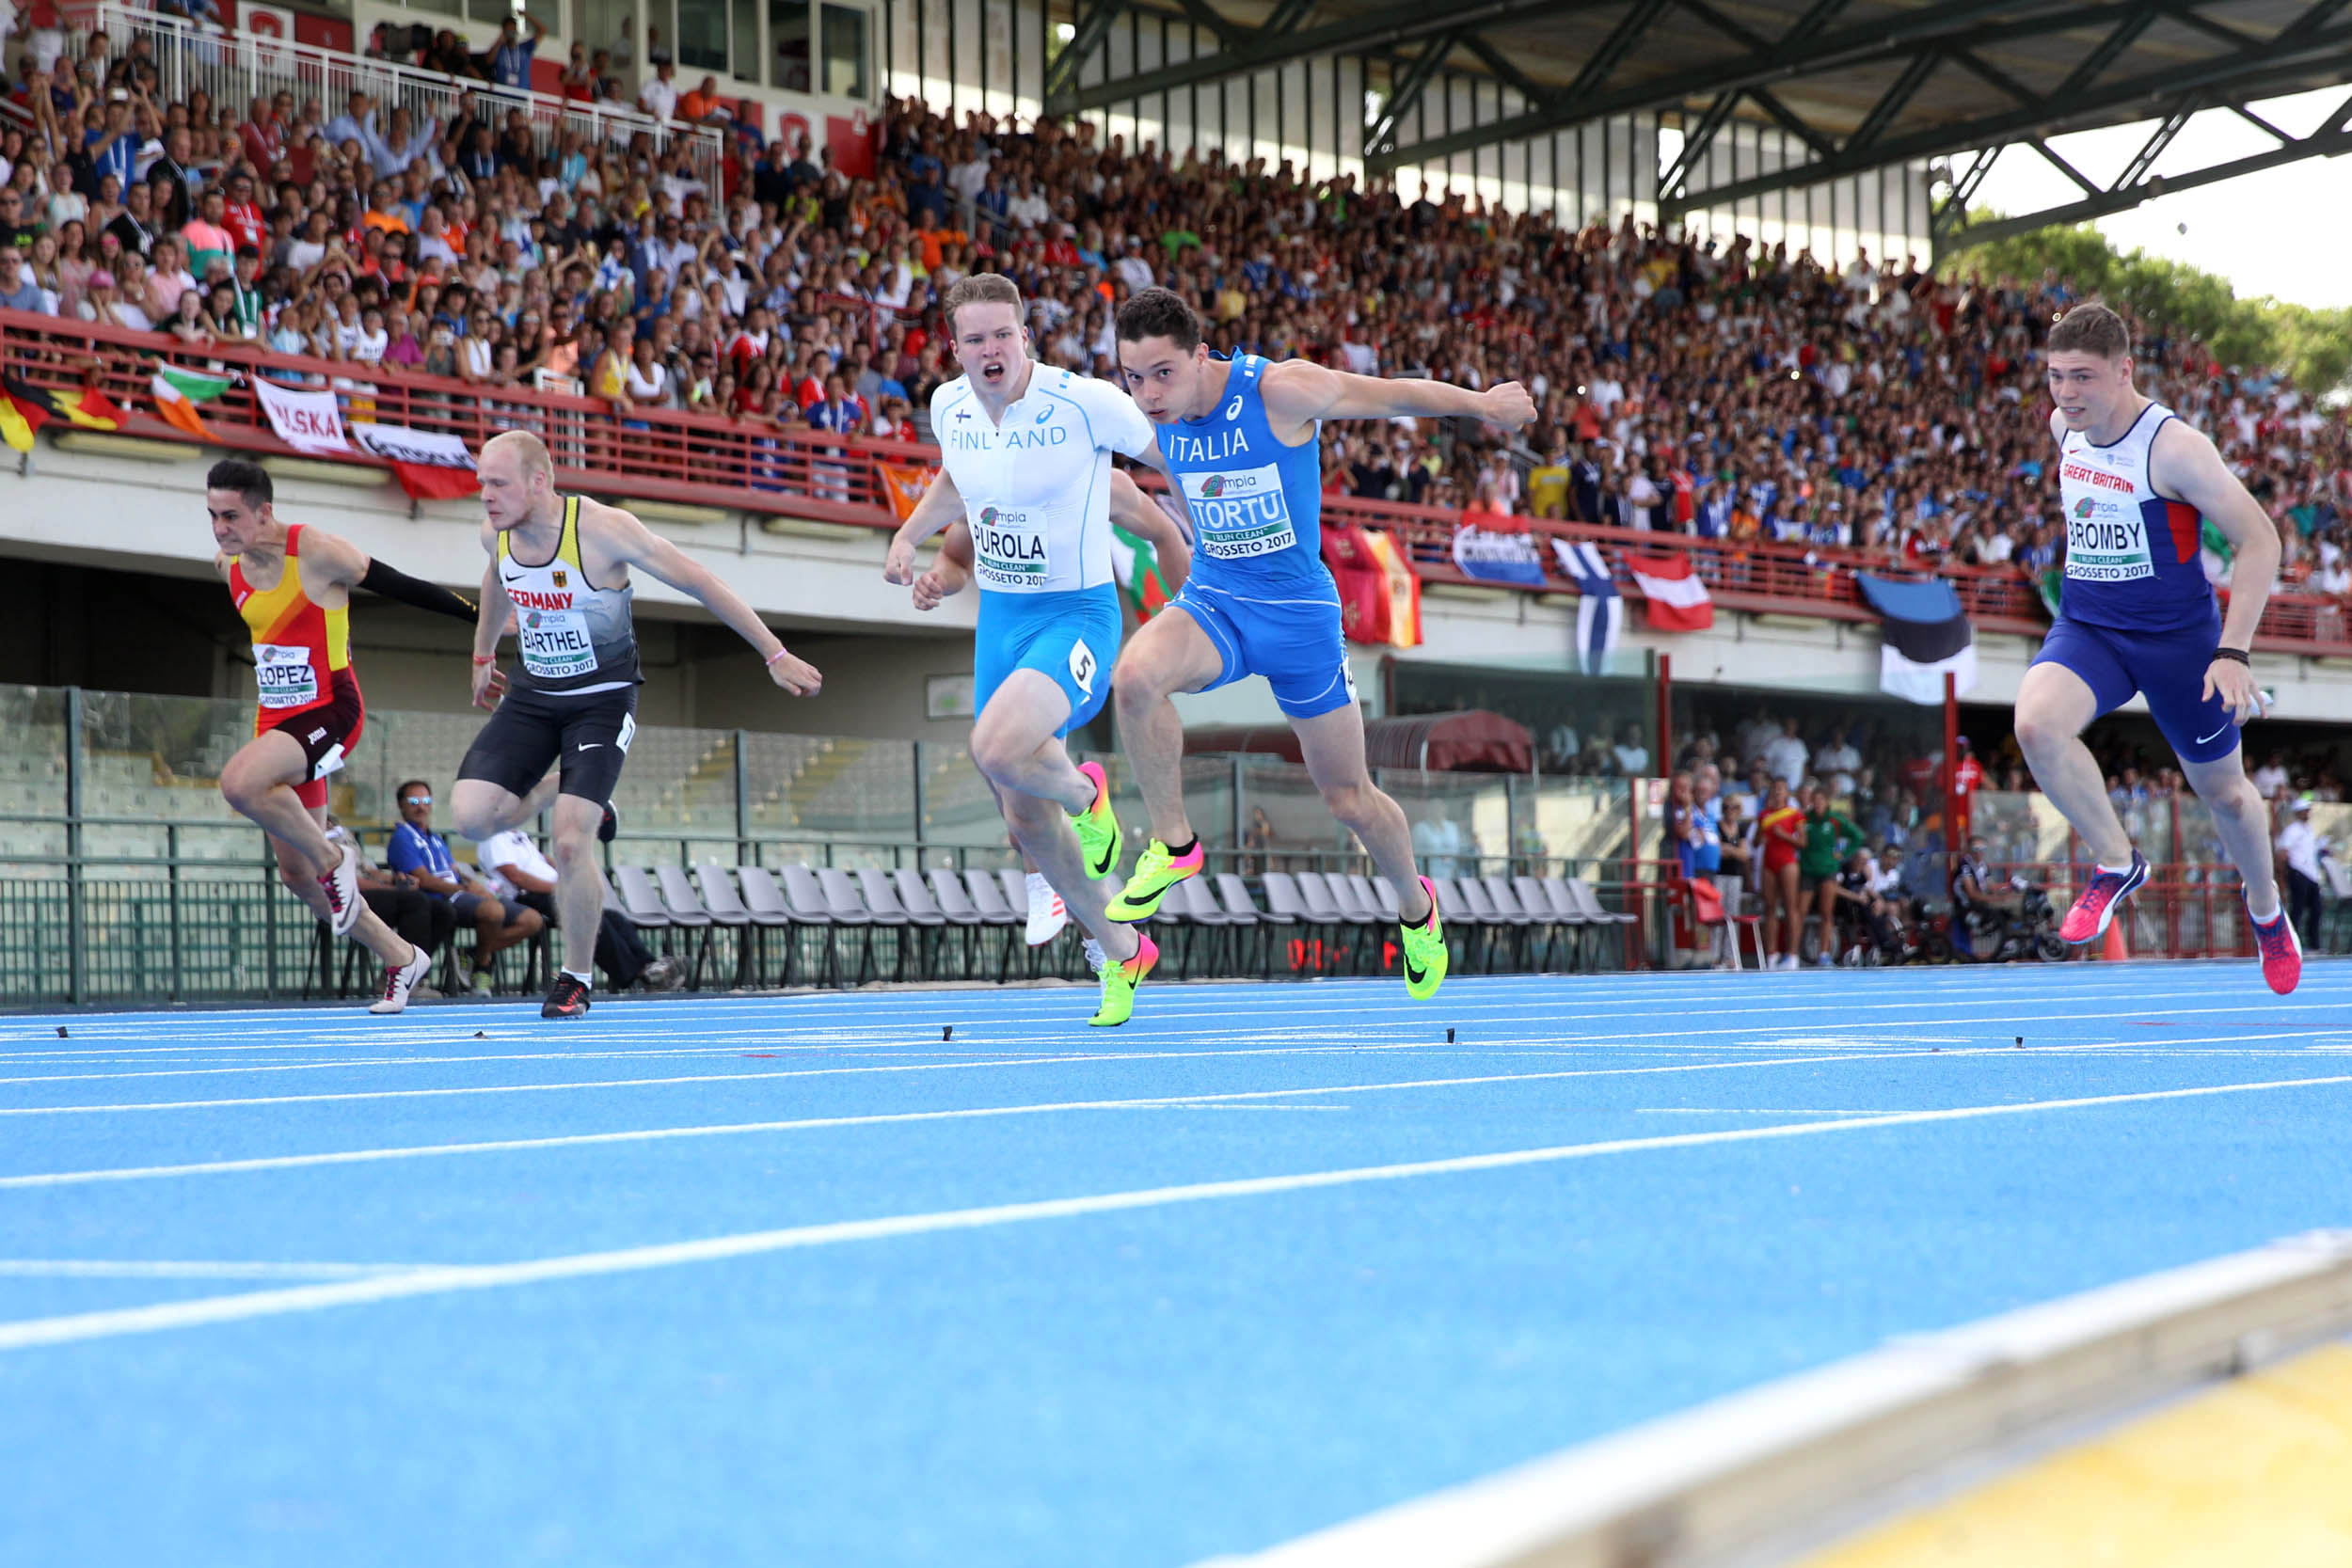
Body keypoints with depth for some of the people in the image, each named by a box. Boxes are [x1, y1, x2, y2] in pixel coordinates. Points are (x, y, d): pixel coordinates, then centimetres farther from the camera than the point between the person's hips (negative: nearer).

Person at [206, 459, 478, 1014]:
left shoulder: (317, 553, -17)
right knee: (296, 875, 8)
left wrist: (480, 614, -1)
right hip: (276, 717, 8)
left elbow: (399, 586, -8)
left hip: (329, 712, -8)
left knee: (239, 782, -34)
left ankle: (333, 857, -10)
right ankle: (400, 958, 24)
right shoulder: (227, 564, 3)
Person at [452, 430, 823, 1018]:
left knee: (569, 843, -19)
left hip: (602, 700, -5)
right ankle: (558, 790, 18)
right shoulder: (496, 533, -6)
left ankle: (577, 979, 4)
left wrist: (775, 655, -13)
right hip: (534, 695, 5)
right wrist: (483, 654, 34)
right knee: (471, 815, -16)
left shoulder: (602, 528, -23)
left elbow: (698, 583, -15)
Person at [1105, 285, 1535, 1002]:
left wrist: (1485, 404, 9)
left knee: (1348, 798, 8)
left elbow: (1388, 394, -5)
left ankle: (1415, 903, 38)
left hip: (1298, 610, -3)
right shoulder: (1156, 414, -6)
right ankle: (1174, 845, -12)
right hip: (1211, 600, 3)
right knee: (1135, 675, -31)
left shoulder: (1281, 391, -22)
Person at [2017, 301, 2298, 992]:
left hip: (2176, 636, -4)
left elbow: (2259, 539, -20)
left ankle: (2265, 905, 44)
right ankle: (2117, 864, -8)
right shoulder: (2065, 429, -2)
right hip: (2086, 628, 4)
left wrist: (2232, 652, -26)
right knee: (2036, 723, -28)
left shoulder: (2174, 447, -22)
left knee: (2222, 789, 13)